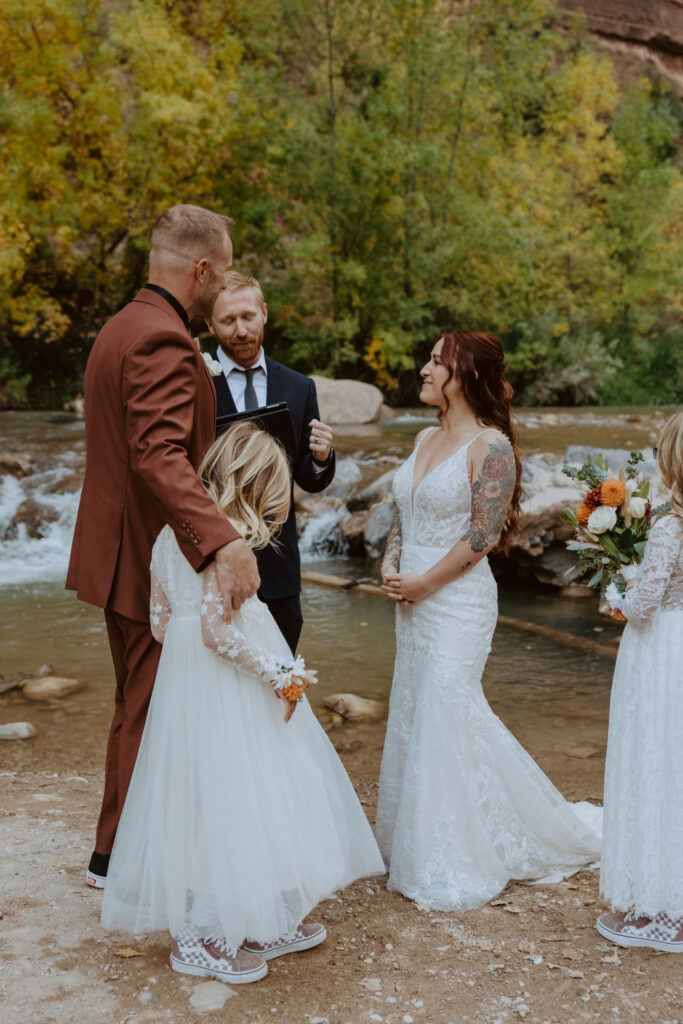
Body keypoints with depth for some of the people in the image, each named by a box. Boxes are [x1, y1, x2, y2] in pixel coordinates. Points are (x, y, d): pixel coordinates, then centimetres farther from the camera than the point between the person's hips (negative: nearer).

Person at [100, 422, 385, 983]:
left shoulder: (172, 532, 9)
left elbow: (161, 621, 12)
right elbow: (219, 629, -23)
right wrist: (275, 670, -12)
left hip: (184, 678, 10)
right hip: (224, 690, -10)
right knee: (228, 800, 2)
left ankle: (264, 923, 30)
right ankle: (202, 937, 15)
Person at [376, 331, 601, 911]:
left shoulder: (490, 445, -13)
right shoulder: (426, 439, 11)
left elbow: (483, 534, -17)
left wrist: (423, 582, -13)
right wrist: (390, 566, -1)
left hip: (458, 602, -8)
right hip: (414, 600, 8)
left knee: (445, 716, -4)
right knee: (412, 716, 13)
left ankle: (454, 866, 13)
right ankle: (418, 845, 31)